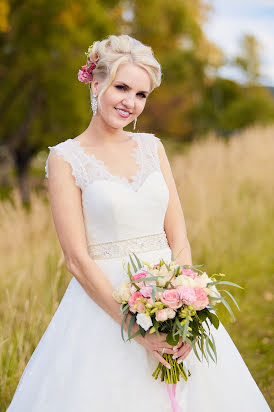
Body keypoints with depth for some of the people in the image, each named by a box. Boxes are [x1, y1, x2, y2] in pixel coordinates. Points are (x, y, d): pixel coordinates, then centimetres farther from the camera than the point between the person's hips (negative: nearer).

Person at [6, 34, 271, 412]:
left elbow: (179, 238, 5)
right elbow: (78, 259, -11)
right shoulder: (65, 158, -5)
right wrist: (137, 328, -18)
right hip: (103, 304, -4)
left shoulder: (152, 147, 8)